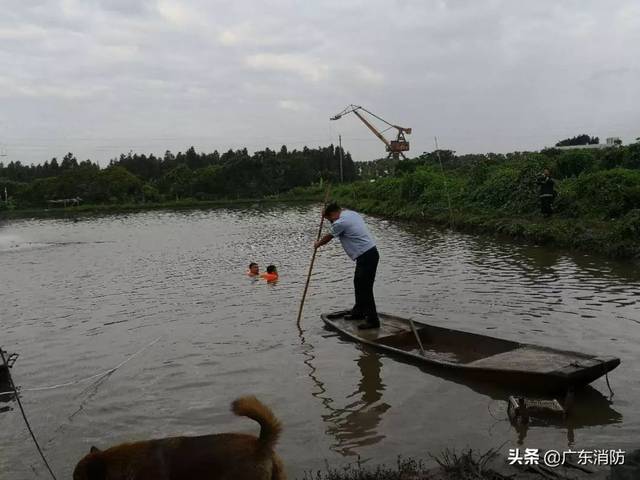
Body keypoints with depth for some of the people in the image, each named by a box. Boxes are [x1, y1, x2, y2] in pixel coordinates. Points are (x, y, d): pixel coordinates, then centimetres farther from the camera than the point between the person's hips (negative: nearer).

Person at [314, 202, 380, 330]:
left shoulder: (340, 222, -14)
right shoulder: (352, 213, 12)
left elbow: (328, 238, 3)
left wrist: (318, 244, 21)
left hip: (366, 257, -10)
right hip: (370, 252, 10)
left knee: (365, 288, -6)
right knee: (358, 283, 21)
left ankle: (373, 320, -3)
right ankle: (358, 311, 34)